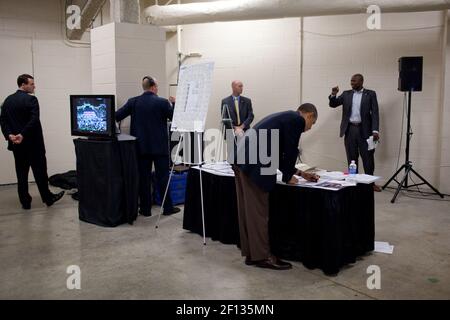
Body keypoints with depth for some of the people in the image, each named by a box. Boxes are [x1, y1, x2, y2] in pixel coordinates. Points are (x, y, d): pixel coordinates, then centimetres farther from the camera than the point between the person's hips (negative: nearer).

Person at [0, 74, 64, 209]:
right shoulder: (31, 99, -12)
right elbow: (34, 121, -23)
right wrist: (23, 135, -20)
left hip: (16, 144, 6)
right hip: (33, 143, -6)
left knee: (21, 174, 9)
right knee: (40, 172, 5)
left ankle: (25, 202, 12)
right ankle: (47, 198, 16)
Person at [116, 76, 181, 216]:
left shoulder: (133, 102, -1)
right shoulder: (162, 102, -8)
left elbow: (116, 116, -1)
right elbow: (174, 117, 1)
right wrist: (174, 103, 14)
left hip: (141, 146, 3)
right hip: (159, 146, -2)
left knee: (143, 177, 7)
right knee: (162, 177, 4)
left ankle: (145, 209, 12)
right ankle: (167, 207, 11)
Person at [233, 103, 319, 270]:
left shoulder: (285, 117, 28)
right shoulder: (297, 120, -1)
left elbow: (278, 154, 30)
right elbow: (290, 151, -4)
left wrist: (299, 173, 32)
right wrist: (288, 176, 11)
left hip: (242, 159, 10)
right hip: (253, 164, -10)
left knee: (249, 210, 14)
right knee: (259, 211, 0)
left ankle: (251, 253, 22)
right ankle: (262, 256, 10)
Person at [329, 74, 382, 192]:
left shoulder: (370, 94, 3)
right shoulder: (346, 94, 11)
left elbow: (375, 113, -3)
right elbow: (333, 104, 7)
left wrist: (375, 130, -13)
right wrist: (333, 94, -14)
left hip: (364, 130, -2)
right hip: (350, 129, 2)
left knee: (368, 157, 1)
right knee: (351, 158, 6)